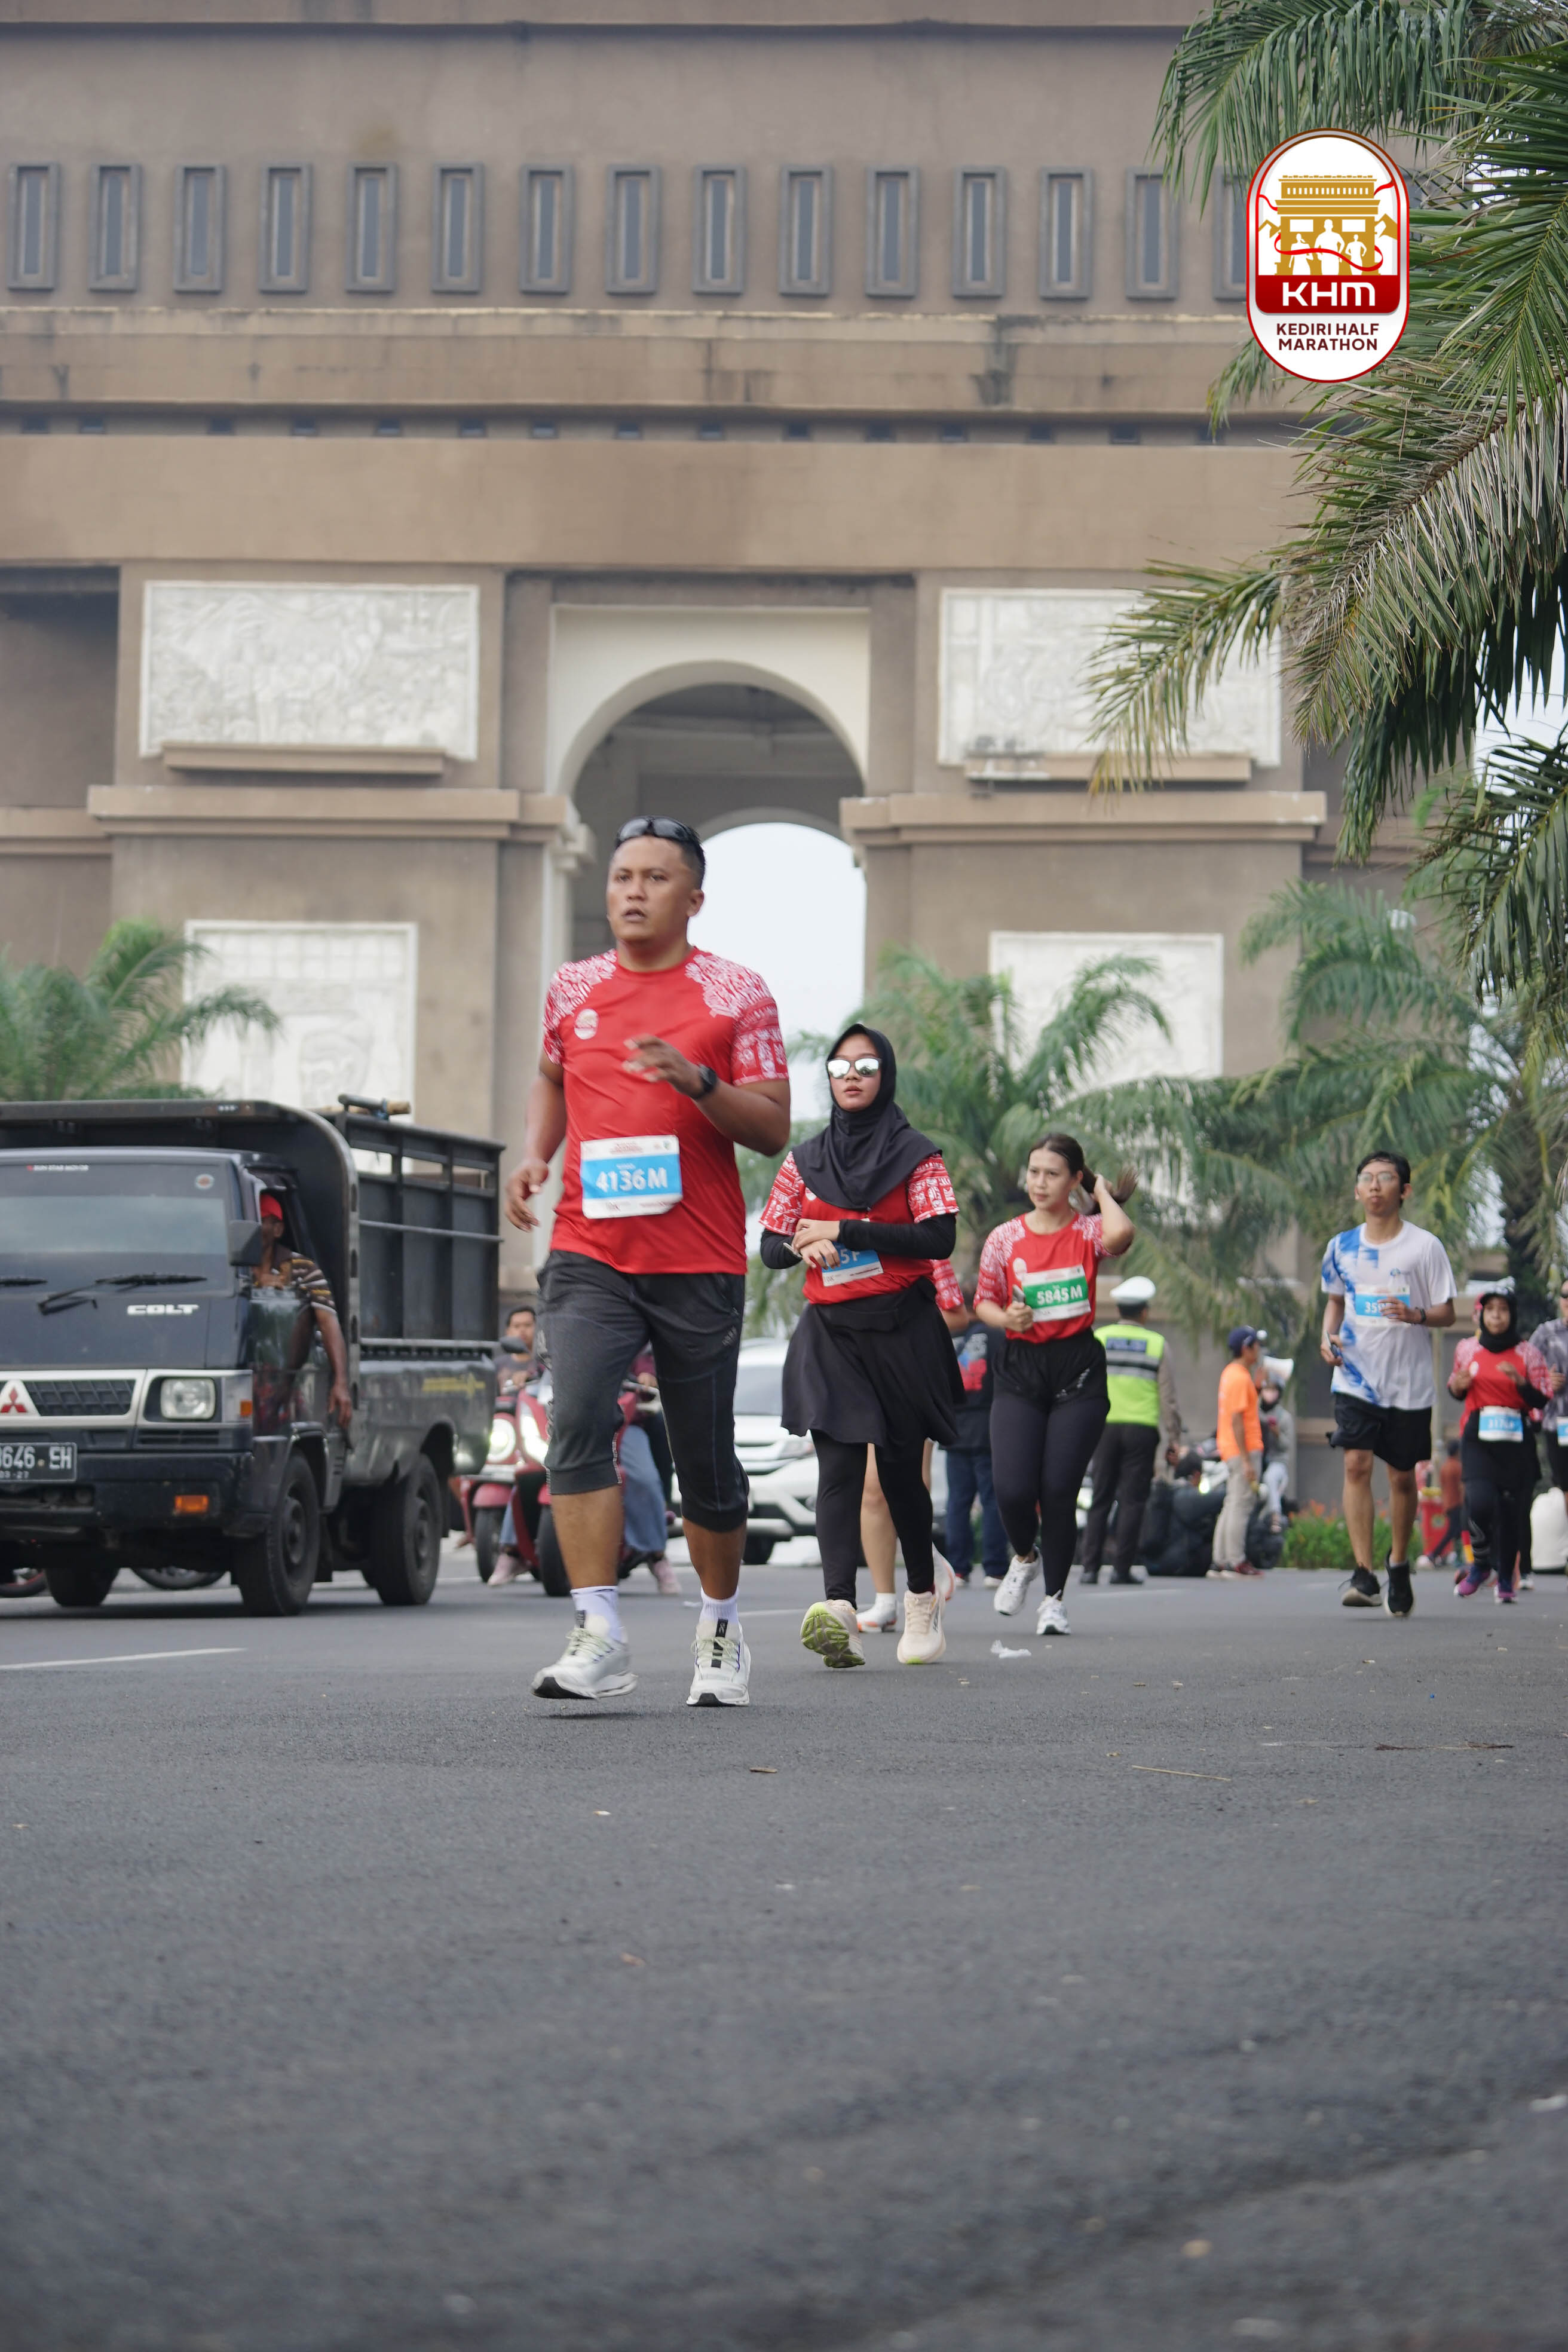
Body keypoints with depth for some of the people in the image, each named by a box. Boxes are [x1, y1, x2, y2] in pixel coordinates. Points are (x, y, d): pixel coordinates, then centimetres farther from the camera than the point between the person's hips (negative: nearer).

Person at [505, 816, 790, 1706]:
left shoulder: (735, 994, 1)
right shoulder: (574, 989, 10)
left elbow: (773, 1130, -3)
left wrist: (697, 1081, -19)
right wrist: (536, 1153, 10)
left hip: (701, 1263, -1)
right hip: (590, 1254, 2)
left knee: (706, 1457, 6)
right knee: (578, 1418, -19)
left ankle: (722, 1627, 27)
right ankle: (600, 1636, -21)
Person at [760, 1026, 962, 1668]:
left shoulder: (915, 1156, 2)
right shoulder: (805, 1161, 12)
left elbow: (939, 1238, -10)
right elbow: (771, 1245, 12)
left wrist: (844, 1231, -15)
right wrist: (805, 1247, -12)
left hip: (902, 1331, -1)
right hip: (830, 1331, 1)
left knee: (901, 1468, 5)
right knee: (838, 1465, -15)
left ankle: (923, 1596, 27)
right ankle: (839, 1609, -30)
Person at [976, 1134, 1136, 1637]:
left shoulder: (1087, 1233, 0)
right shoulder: (1005, 1239, 6)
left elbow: (1120, 1234, -24)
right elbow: (983, 1301, 13)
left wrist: (1102, 1191, -6)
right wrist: (1005, 1319, -9)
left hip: (1078, 1370, -1)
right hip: (1020, 1371, 1)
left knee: (1059, 1490, -6)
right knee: (1012, 1489, -12)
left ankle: (1054, 1598, 11)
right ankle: (1025, 1557, 22)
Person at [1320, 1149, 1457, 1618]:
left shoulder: (1425, 1246, -4)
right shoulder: (1342, 1247, 6)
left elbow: (1447, 1314, -2)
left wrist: (1416, 1315, -23)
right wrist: (1329, 1336, 1)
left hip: (1409, 1383, -1)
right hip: (1356, 1377, 1)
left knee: (1402, 1476, 7)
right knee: (1356, 1464, -15)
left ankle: (1399, 1565, 28)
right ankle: (1363, 1574, -18)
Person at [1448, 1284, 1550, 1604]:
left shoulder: (1527, 1352, 3)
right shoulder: (1467, 1349, 8)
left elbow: (1542, 1400, 0)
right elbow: (1457, 1389, 23)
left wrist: (1521, 1382, -17)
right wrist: (1457, 1386, 0)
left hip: (1516, 1439, 0)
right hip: (1477, 1437, 0)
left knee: (1511, 1509, -3)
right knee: (1480, 1502, -19)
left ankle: (1506, 1578, 15)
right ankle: (1480, 1564, 7)